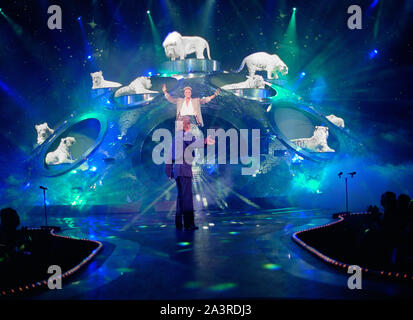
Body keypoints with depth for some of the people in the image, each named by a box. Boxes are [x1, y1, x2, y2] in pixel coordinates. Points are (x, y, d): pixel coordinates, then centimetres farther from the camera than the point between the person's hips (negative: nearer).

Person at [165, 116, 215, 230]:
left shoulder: (177, 135, 16)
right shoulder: (188, 135, -7)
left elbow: (170, 154, 19)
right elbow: (192, 144, -31)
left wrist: (169, 169, 25)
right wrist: (205, 141, -47)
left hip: (176, 168, 8)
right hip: (184, 169, -8)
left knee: (180, 196, 15)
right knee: (187, 197, -9)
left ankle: (178, 223, 17)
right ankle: (188, 224, -12)